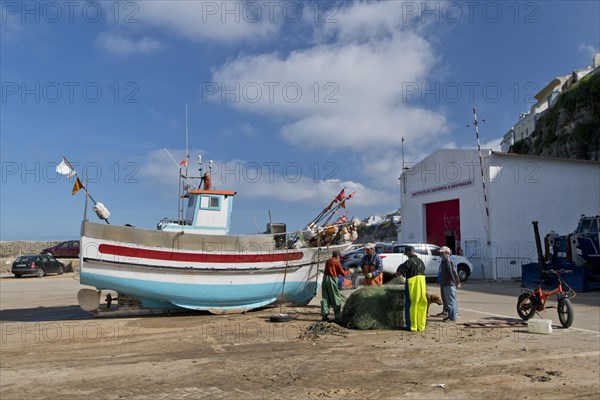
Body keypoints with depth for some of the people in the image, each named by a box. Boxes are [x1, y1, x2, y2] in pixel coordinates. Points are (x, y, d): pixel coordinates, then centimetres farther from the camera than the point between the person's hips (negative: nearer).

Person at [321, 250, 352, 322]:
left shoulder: (328, 261, 15)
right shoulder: (336, 262, -5)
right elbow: (343, 273, -4)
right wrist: (349, 271, 13)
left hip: (325, 279, 7)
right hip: (332, 280, -6)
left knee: (325, 298, 9)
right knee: (336, 298, 3)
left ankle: (324, 315, 8)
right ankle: (337, 316, 3)